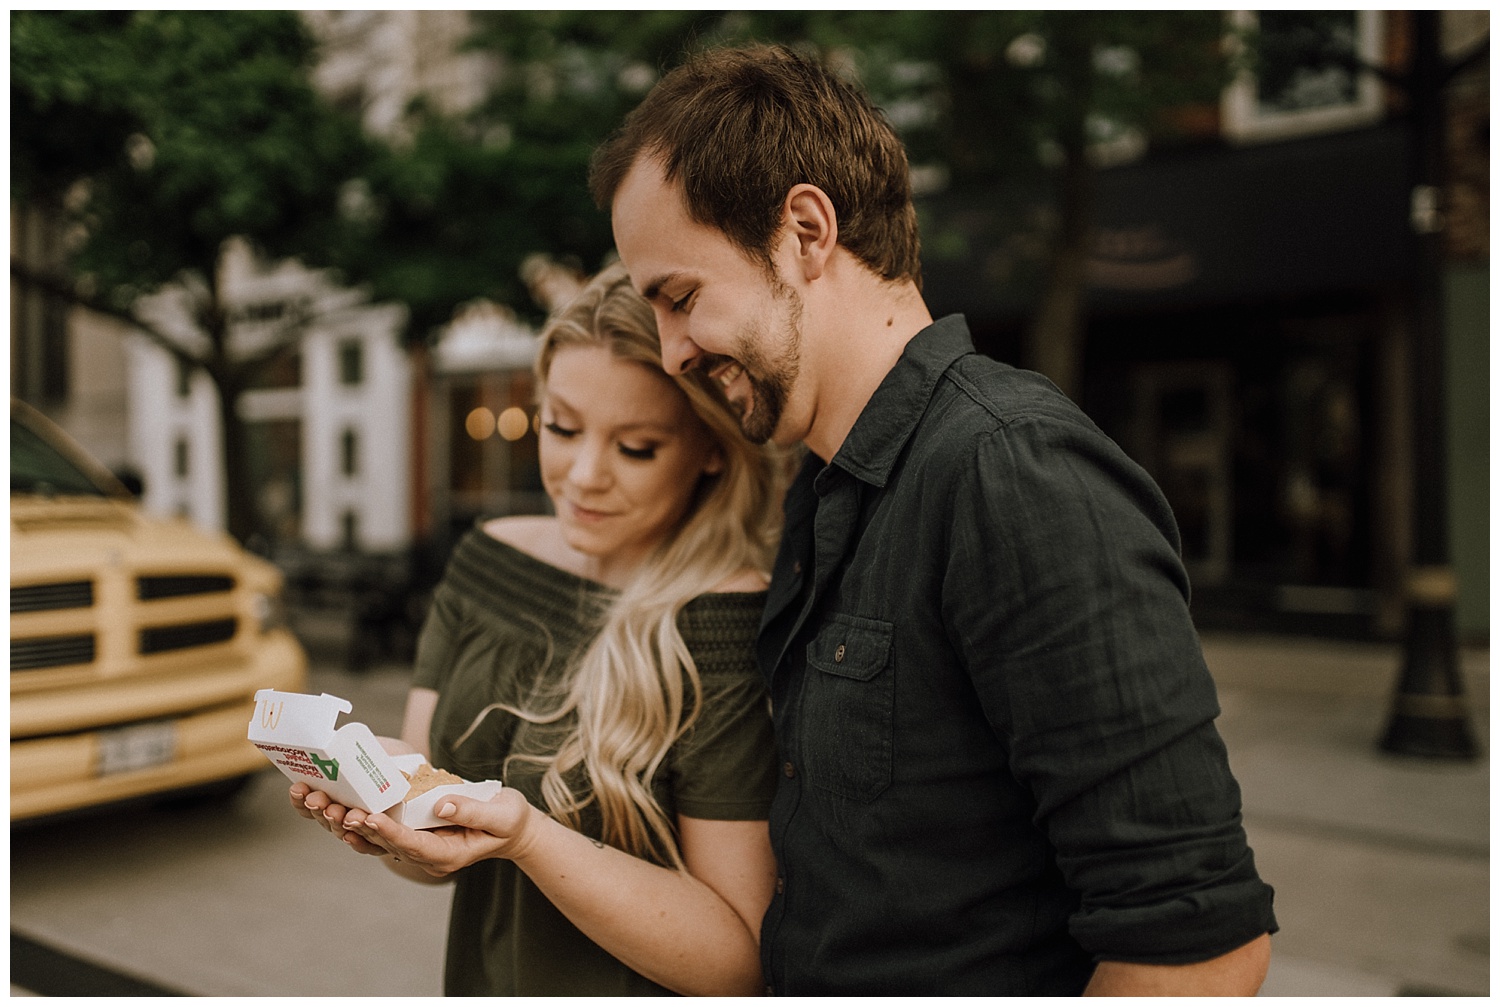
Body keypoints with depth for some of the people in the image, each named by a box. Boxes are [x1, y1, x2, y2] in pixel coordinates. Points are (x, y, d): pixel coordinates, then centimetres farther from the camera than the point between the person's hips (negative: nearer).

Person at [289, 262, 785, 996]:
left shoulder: (736, 630, -24)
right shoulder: (487, 562, -5)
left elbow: (740, 960, -22)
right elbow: (440, 861, -1)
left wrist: (526, 838, -31)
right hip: (480, 979, 5)